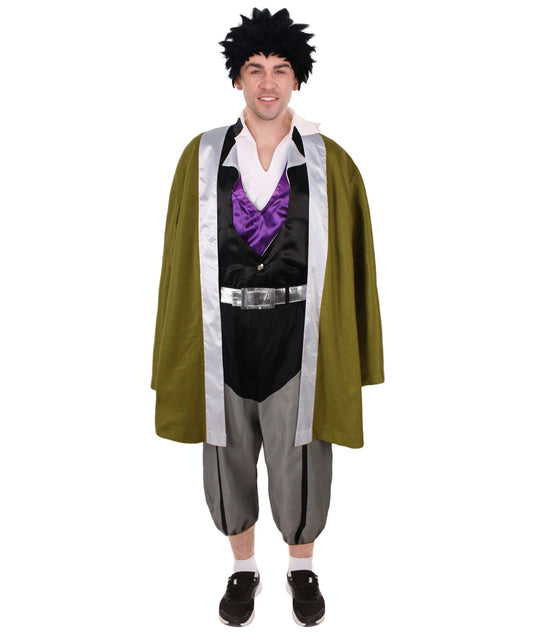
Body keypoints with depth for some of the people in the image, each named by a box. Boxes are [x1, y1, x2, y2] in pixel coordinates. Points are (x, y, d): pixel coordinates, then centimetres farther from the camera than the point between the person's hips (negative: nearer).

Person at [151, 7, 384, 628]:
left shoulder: (329, 162, 0)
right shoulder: (202, 156, 2)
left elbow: (349, 258, 2)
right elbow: (182, 253, 5)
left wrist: (342, 353, 0)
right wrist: (183, 349, 3)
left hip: (297, 336, -1)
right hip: (224, 336, 1)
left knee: (298, 461, 10)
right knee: (229, 458, 14)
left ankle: (301, 568, 38)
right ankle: (243, 568, 39)